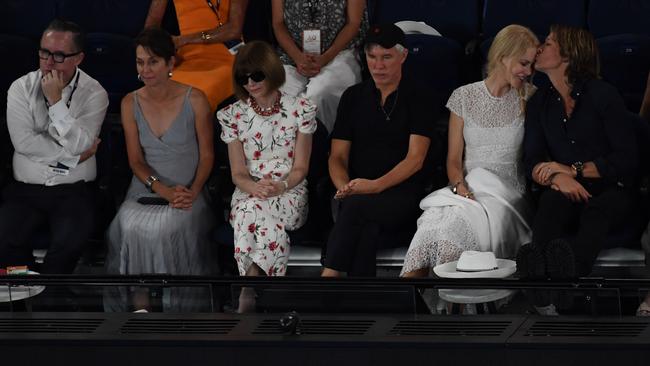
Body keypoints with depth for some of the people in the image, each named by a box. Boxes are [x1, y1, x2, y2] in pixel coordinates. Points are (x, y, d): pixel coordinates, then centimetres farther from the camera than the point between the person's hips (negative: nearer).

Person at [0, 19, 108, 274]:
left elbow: (79, 145, -12)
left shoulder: (94, 94, 1)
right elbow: (22, 141, -8)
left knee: (70, 243, -31)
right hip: (25, 190, 1)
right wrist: (73, 155, -8)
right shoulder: (21, 88, 4)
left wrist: (55, 100, -15)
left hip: (74, 192, -1)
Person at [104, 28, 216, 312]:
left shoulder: (194, 100, -2)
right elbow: (135, 160, 4)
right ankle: (140, 305, -22)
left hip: (187, 191, -2)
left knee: (167, 227, -34)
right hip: (145, 190, 2)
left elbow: (207, 155, 2)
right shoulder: (130, 103, 6)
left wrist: (192, 192, -15)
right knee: (130, 227, -31)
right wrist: (164, 190, -14)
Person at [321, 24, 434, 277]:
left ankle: (328, 276, -41)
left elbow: (415, 159, -4)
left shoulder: (417, 99, 7)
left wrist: (376, 185, -20)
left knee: (356, 206, -37)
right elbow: (338, 157, 12)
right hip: (357, 192, 2)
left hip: (402, 193, -2)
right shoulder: (353, 97, 17)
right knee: (367, 228, -36)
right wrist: (345, 187, -11)